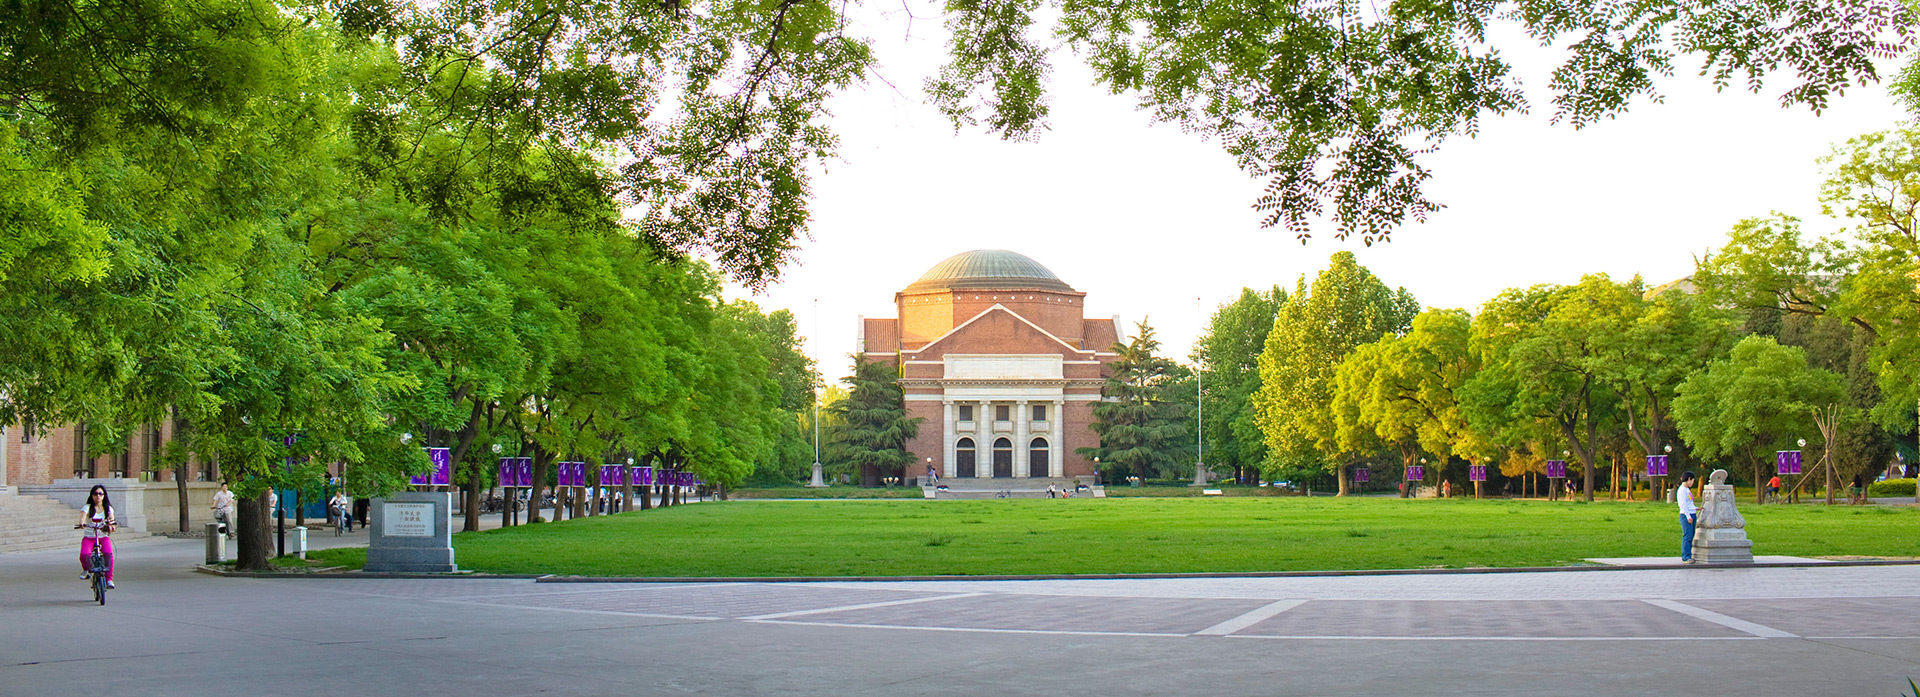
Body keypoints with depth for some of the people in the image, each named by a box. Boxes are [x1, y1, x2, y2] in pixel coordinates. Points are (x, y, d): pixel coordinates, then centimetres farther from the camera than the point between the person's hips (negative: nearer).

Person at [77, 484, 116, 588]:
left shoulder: (108, 509, 10)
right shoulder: (88, 508, 3)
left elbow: (111, 518, -4)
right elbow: (83, 517, -16)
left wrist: (111, 523, -28)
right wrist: (82, 523, -39)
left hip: (104, 537, 1)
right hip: (89, 537, -1)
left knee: (108, 554, -28)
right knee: (84, 555, -28)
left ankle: (109, 579, -17)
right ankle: (86, 569, 8)